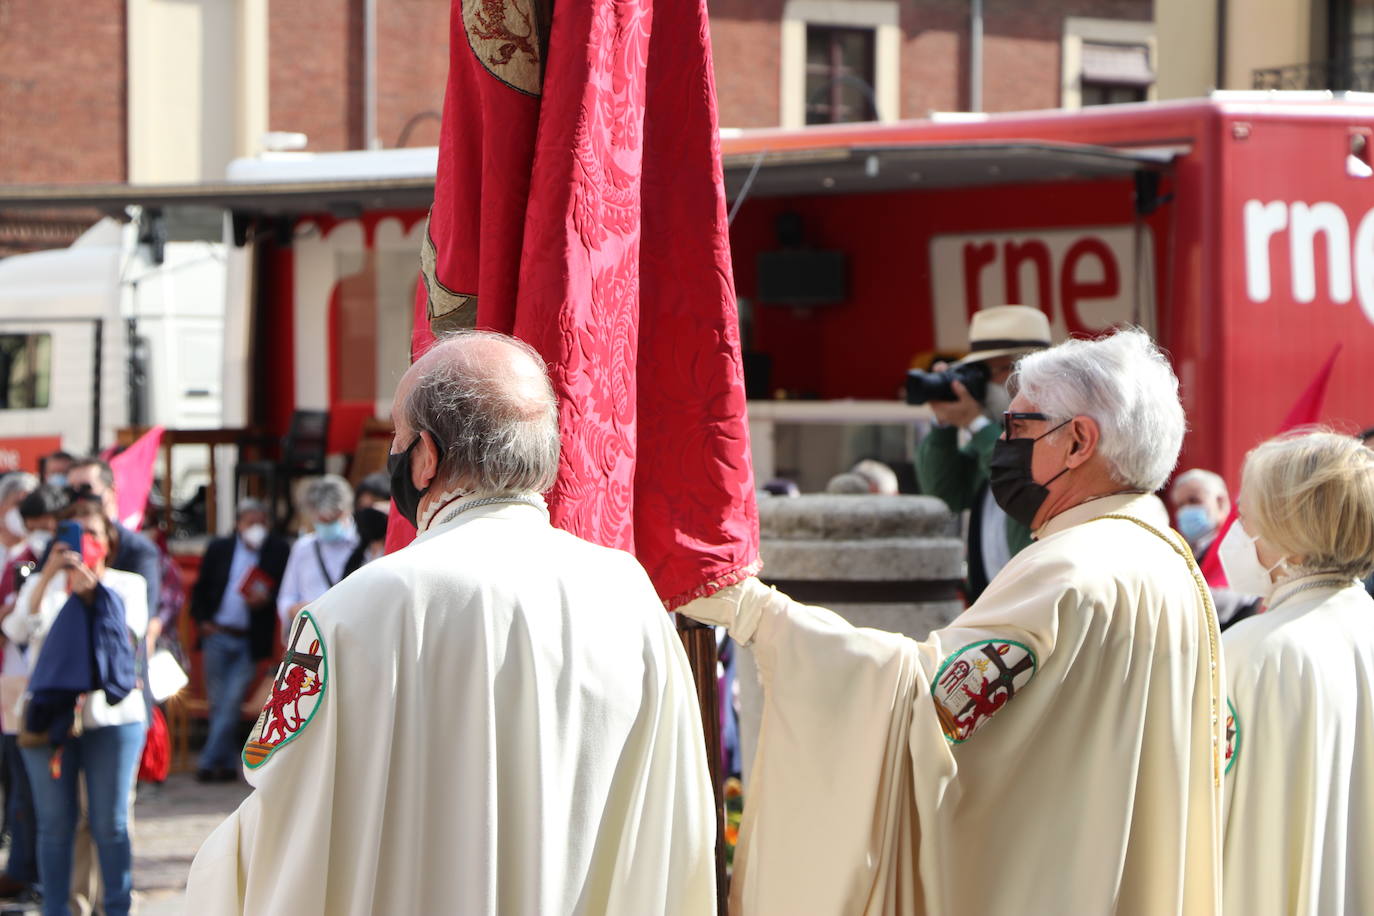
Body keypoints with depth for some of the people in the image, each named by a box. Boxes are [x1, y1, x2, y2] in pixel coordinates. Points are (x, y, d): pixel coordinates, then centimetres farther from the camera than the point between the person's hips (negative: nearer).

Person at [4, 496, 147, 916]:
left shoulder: (128, 584, 10)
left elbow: (128, 631, -7)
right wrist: (47, 578, -16)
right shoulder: (41, 585, 11)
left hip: (110, 717, -1)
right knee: (54, 823, 2)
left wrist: (92, 590, -17)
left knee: (110, 824, -1)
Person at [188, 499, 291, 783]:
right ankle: (227, 764, 16)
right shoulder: (219, 549, 6)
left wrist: (267, 598, -18)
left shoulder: (279, 551, 0)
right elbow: (201, 589, 12)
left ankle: (211, 762, -3)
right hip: (217, 636, 3)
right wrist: (202, 620, 0)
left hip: (249, 641, -3)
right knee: (219, 703, 7)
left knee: (231, 703, -8)